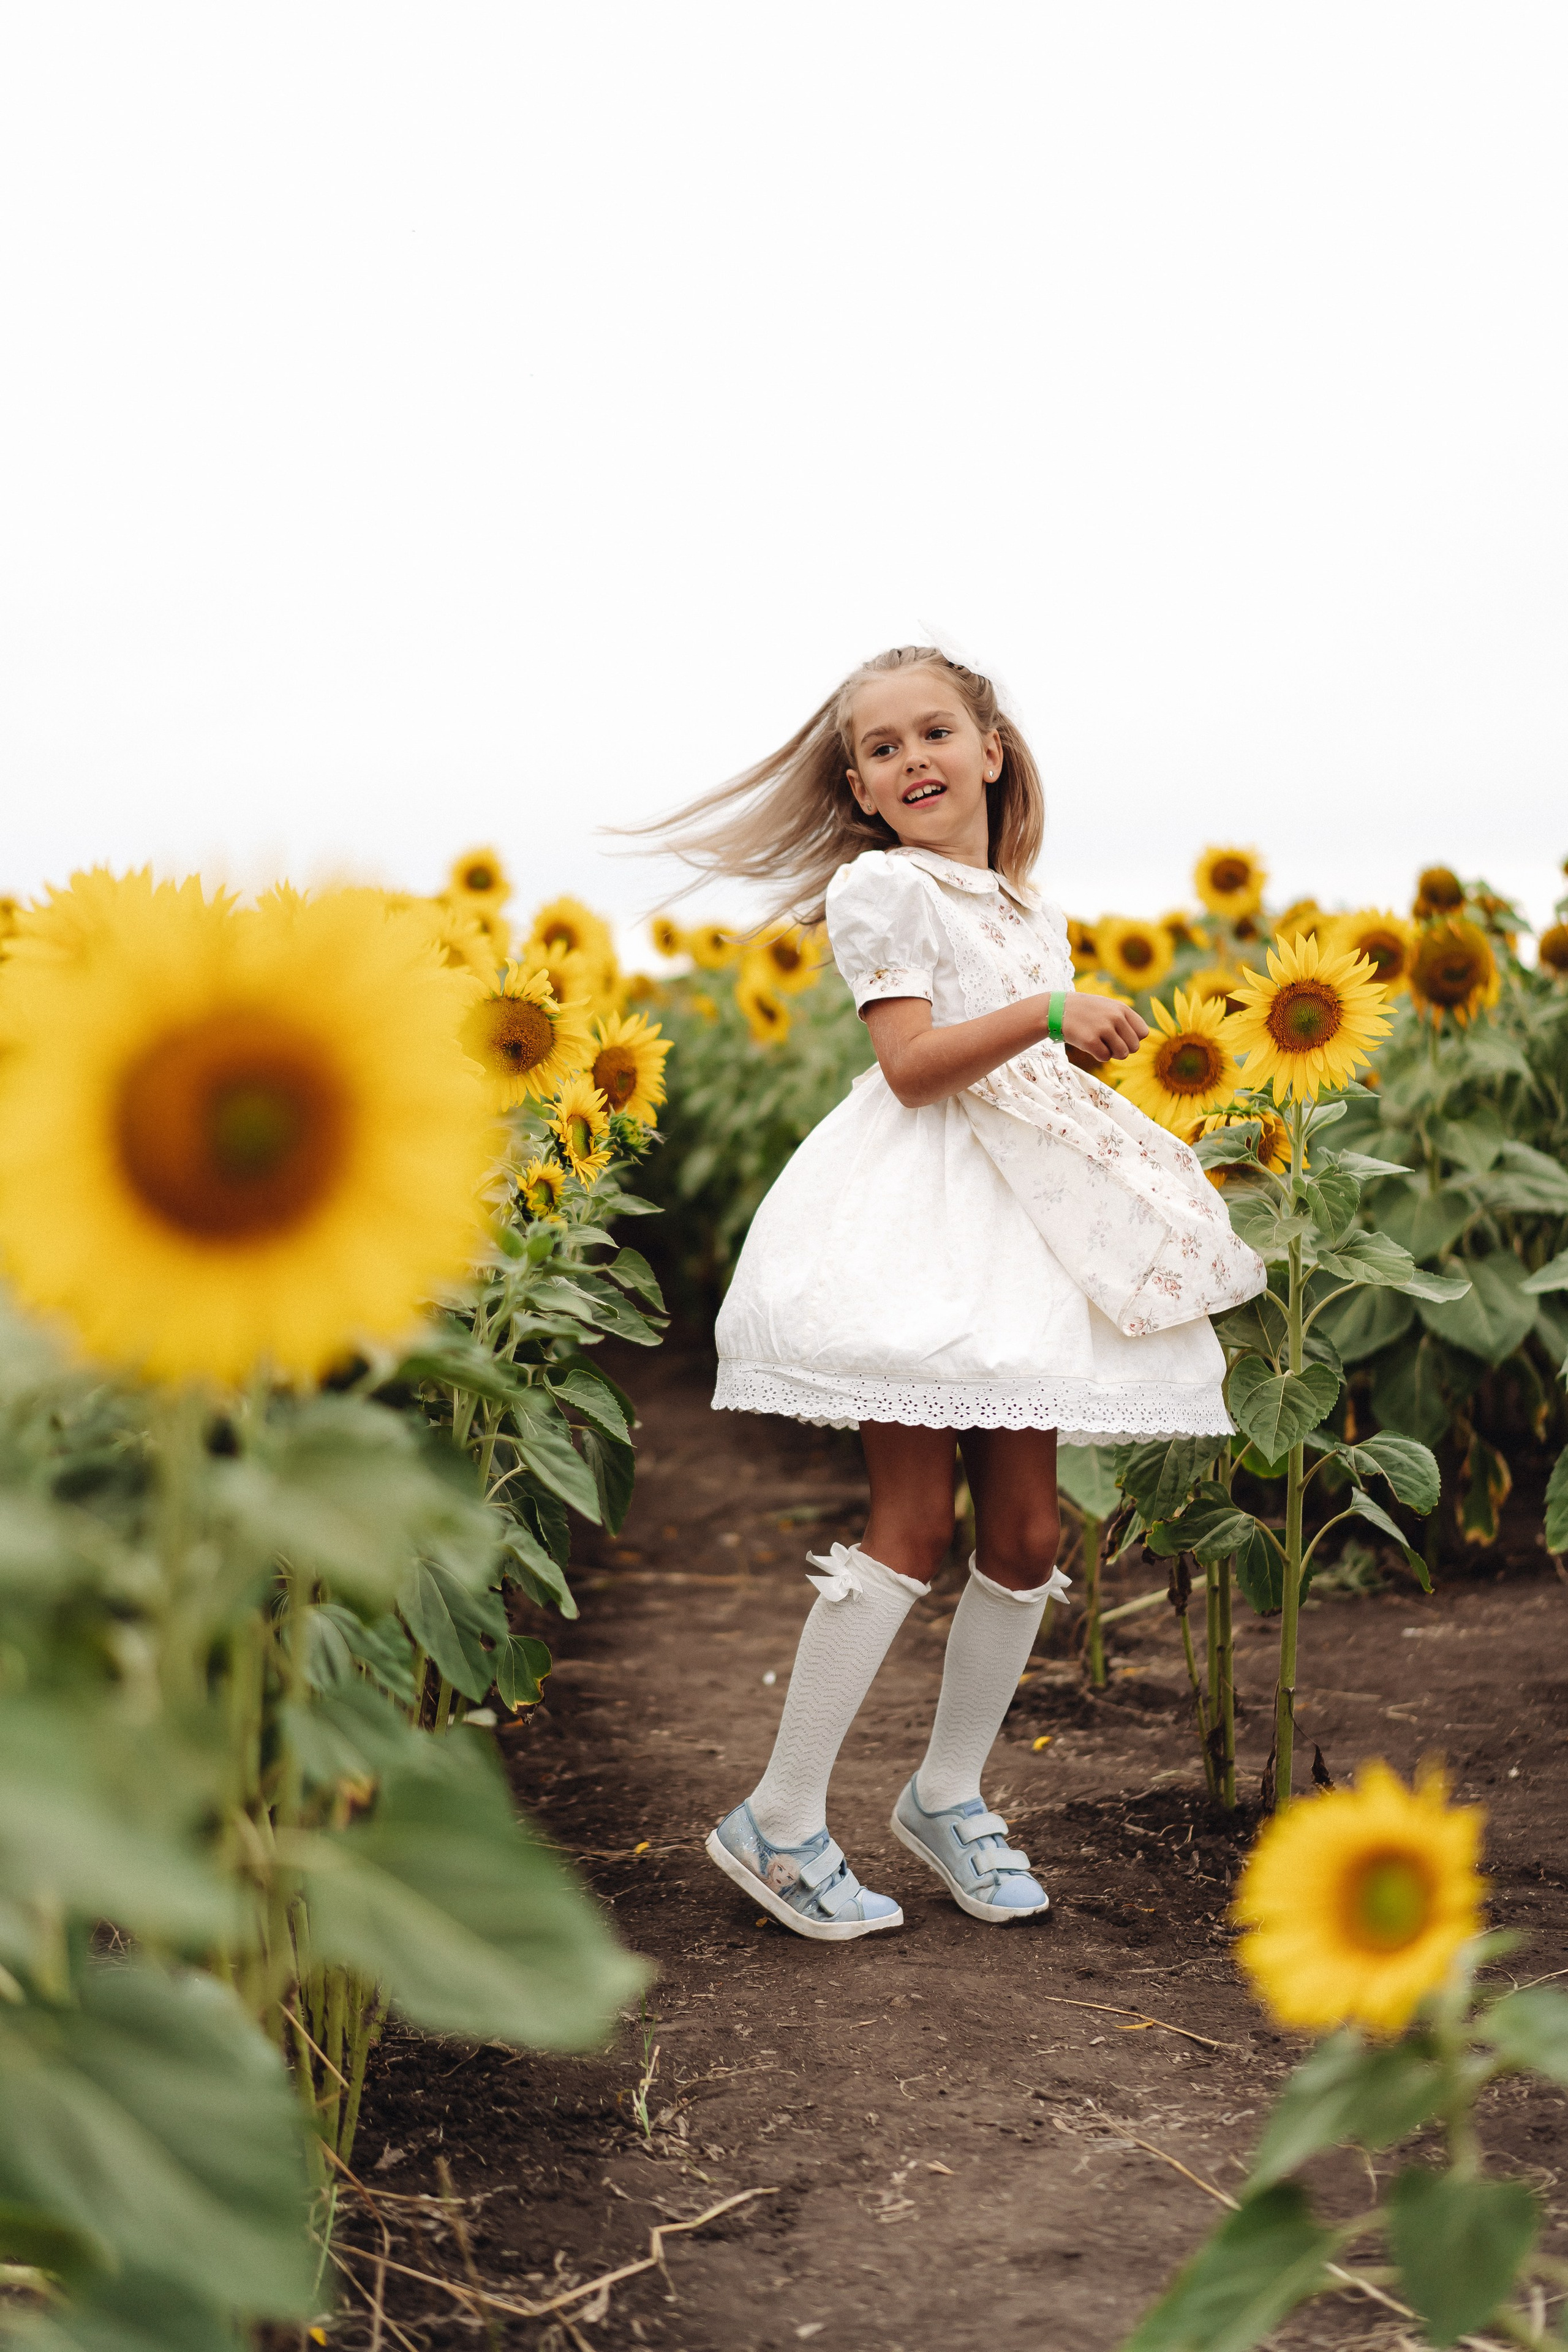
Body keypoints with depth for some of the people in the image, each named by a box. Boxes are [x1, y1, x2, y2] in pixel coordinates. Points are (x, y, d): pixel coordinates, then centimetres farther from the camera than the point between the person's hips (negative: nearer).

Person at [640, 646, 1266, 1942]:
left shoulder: (1033, 914, 19)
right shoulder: (881, 886, -2)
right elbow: (913, 1066, -13)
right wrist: (1046, 1014, -22)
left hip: (1029, 1224, 7)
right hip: (917, 1218, -7)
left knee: (1024, 1534, 5)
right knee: (913, 1525, -11)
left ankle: (948, 1792, 23)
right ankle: (779, 1821, -1)